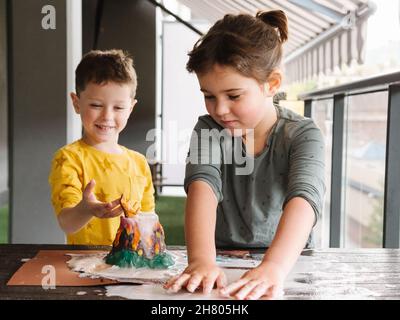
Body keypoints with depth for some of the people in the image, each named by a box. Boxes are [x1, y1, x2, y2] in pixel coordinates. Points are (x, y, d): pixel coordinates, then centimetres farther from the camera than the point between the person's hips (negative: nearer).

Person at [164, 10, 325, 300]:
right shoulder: (209, 130, -6)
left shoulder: (302, 135, -13)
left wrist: (274, 268, -47)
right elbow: (203, 185, -23)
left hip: (288, 261, 0)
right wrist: (201, 260, -40)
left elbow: (305, 197, -29)